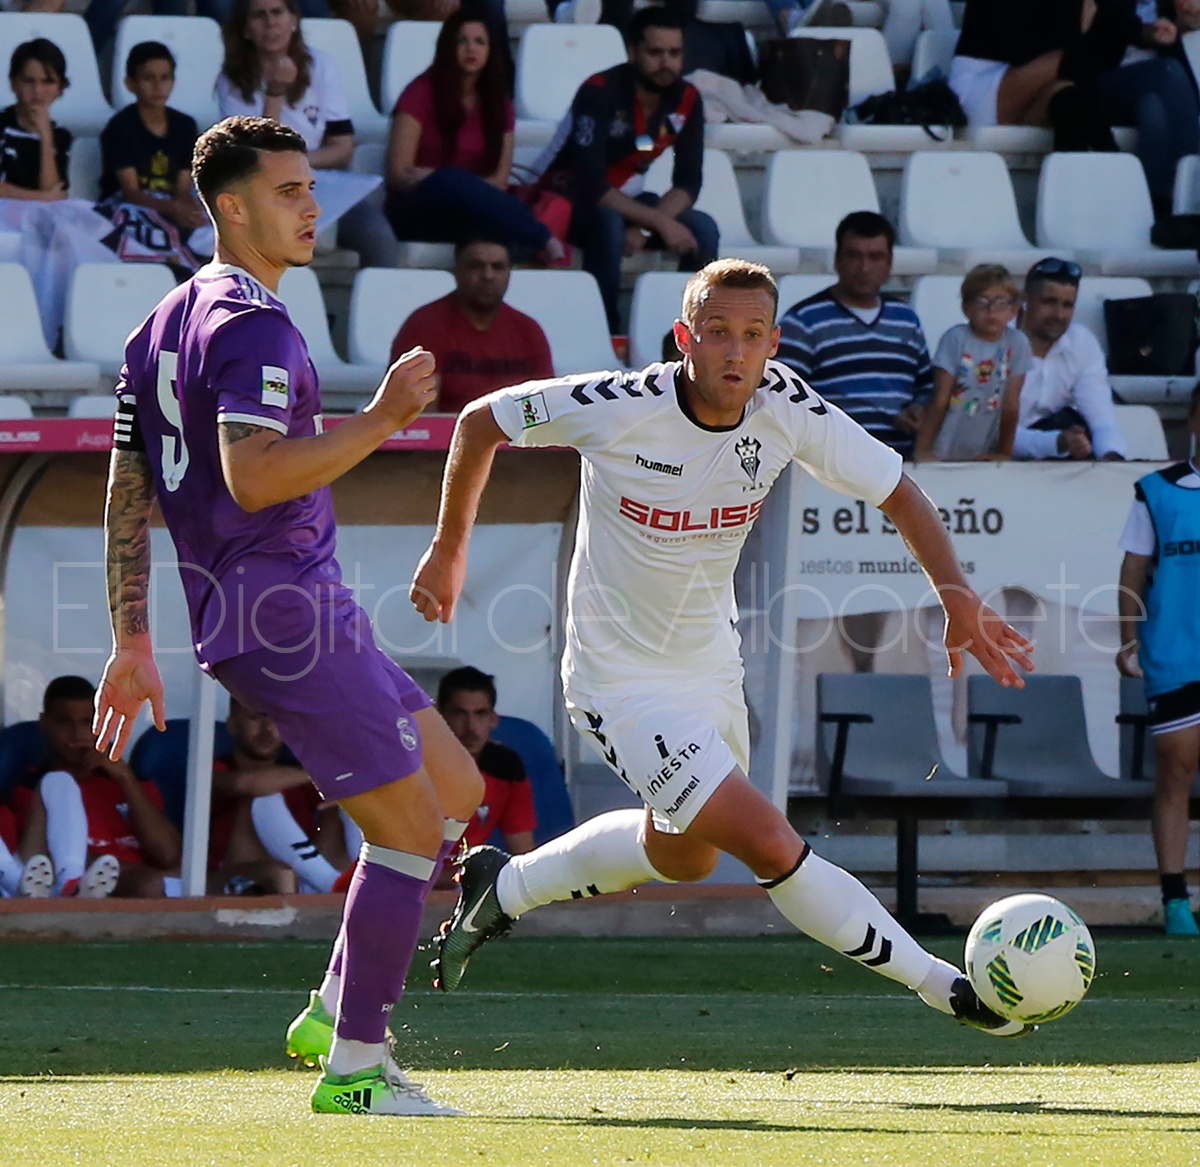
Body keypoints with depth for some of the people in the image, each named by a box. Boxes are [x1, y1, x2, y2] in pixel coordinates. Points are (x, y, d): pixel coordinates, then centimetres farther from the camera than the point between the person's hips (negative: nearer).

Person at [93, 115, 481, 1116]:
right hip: (285, 613, -10)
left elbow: (127, 495, 18)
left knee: (455, 787, 16)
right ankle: (356, 1070, -4)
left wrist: (133, 642, 19)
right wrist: (381, 420, -22)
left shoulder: (168, 323, 17)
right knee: (410, 825, -8)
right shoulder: (253, 327, -14)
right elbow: (252, 475, -27)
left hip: (302, 609, 10)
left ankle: (338, 1010, 17)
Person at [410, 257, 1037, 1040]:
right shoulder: (619, 408, -25)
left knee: (683, 855, 27)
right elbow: (481, 421, -9)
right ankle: (944, 987, -9)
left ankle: (503, 888, 47)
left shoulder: (786, 406, -15)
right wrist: (450, 549, 0)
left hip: (711, 666, 7)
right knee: (770, 844, -18)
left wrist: (956, 594, -21)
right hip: (624, 679, -7)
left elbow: (897, 492, -5)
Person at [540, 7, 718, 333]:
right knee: (610, 225, -38)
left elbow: (688, 183, -10)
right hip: (568, 197, -6)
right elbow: (593, 188, -33)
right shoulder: (599, 93, -27)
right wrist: (659, 222, -37)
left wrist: (645, 228, -27)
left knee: (703, 230, -19)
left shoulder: (687, 100, -9)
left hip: (624, 198, 6)